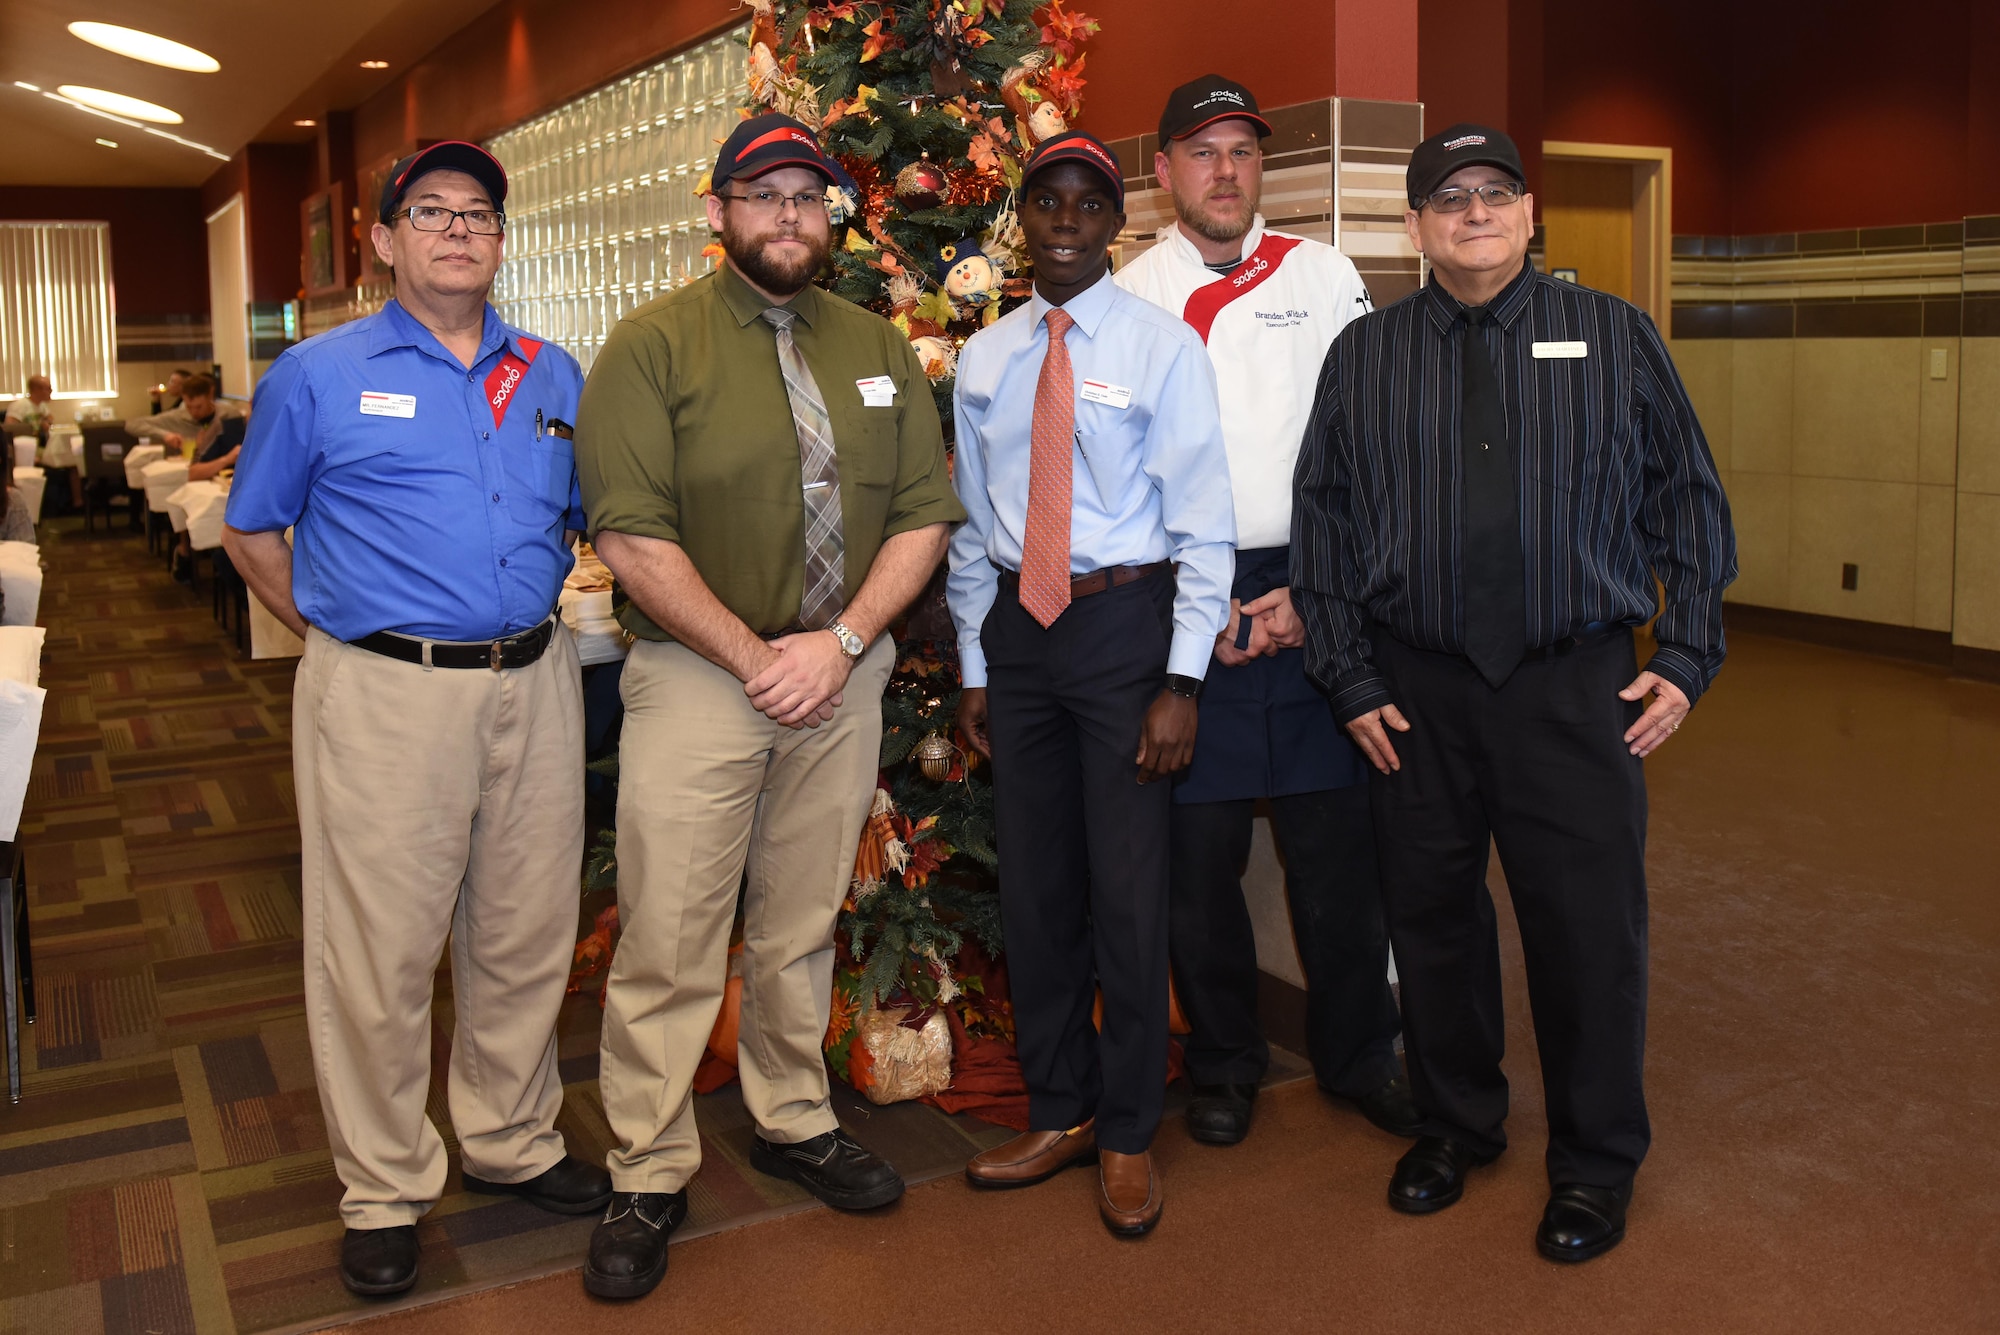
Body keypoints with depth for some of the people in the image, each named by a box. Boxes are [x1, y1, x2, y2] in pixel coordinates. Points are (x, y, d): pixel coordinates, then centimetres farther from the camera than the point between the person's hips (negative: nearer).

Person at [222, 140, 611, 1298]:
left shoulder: (554, 377, 10)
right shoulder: (320, 376, 2)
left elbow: (592, 518, 18)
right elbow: (253, 534, 9)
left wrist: (532, 627, 9)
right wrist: (337, 634, 3)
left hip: (534, 686, 4)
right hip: (386, 699, -3)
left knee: (526, 937, 13)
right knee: (379, 949, 3)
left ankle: (512, 1143, 31)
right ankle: (386, 1188, 19)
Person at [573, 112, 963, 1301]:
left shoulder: (880, 349, 9)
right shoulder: (654, 345, -4)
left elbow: (925, 514, 5)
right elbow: (631, 536, -12)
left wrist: (840, 643, -8)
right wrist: (755, 659, -14)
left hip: (843, 675, 4)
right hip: (697, 676, -4)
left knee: (803, 928, 15)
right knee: (670, 943, 1)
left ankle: (795, 1123, 33)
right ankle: (650, 1178, 16)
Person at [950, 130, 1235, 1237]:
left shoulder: (1162, 347, -4)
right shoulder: (985, 359, 9)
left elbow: (1204, 526, -7)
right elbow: (971, 525, 12)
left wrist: (1182, 682, -13)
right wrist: (974, 669, 9)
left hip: (1126, 618, -4)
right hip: (1016, 623, 4)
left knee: (1127, 889, 1)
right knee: (1033, 885, 11)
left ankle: (1129, 1136, 18)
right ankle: (1058, 1114, 28)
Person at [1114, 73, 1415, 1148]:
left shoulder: (1323, 275, 9)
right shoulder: (1125, 297, 6)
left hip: (1314, 598, 1)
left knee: (1337, 838, 4)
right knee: (1197, 844, 5)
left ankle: (1357, 1051, 23)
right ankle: (1222, 1060, 23)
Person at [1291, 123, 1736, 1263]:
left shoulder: (1616, 337, 6)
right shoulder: (1363, 356, 7)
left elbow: (1690, 499, 6)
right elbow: (1323, 521, 7)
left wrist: (1688, 657, -1)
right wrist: (1350, 678, 1)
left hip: (1578, 691, -1)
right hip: (1416, 693, 1)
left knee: (1590, 928, 3)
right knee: (1433, 916, 11)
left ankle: (1597, 1164, 22)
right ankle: (1457, 1123, 33)